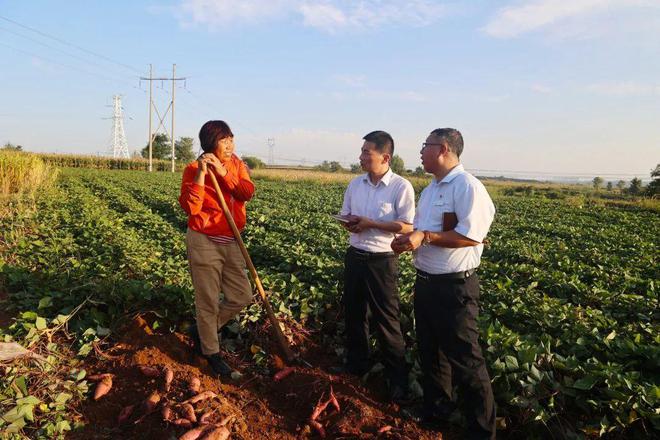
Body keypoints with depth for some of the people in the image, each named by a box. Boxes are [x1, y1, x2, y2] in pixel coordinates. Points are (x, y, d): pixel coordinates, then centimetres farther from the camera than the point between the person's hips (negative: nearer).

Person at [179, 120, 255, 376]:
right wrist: (201, 174, -26)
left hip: (231, 242, 5)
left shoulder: (237, 165, 5)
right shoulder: (194, 170, -9)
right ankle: (211, 353, 24)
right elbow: (190, 207, -22)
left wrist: (222, 172, -21)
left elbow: (247, 193, -12)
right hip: (203, 242, -5)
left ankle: (203, 330, 33)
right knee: (208, 301, 4)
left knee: (242, 296, 10)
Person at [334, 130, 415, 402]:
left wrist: (370, 223, -19)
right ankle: (356, 364, 35)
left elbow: (407, 227, -16)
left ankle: (398, 377, 17)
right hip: (354, 256, 6)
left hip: (382, 261, -6)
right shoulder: (355, 184, 6)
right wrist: (350, 223, -8)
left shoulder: (401, 187, -13)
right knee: (354, 313, 17)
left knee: (386, 320, 1)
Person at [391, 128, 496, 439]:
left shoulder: (467, 186, -16)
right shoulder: (429, 190, 14)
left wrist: (425, 237, -23)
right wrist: (407, 240, 1)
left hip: (455, 287, -9)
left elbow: (472, 235, -25)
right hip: (426, 282, 9)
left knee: (464, 361, 0)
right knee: (429, 351, 21)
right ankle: (435, 410, 40)